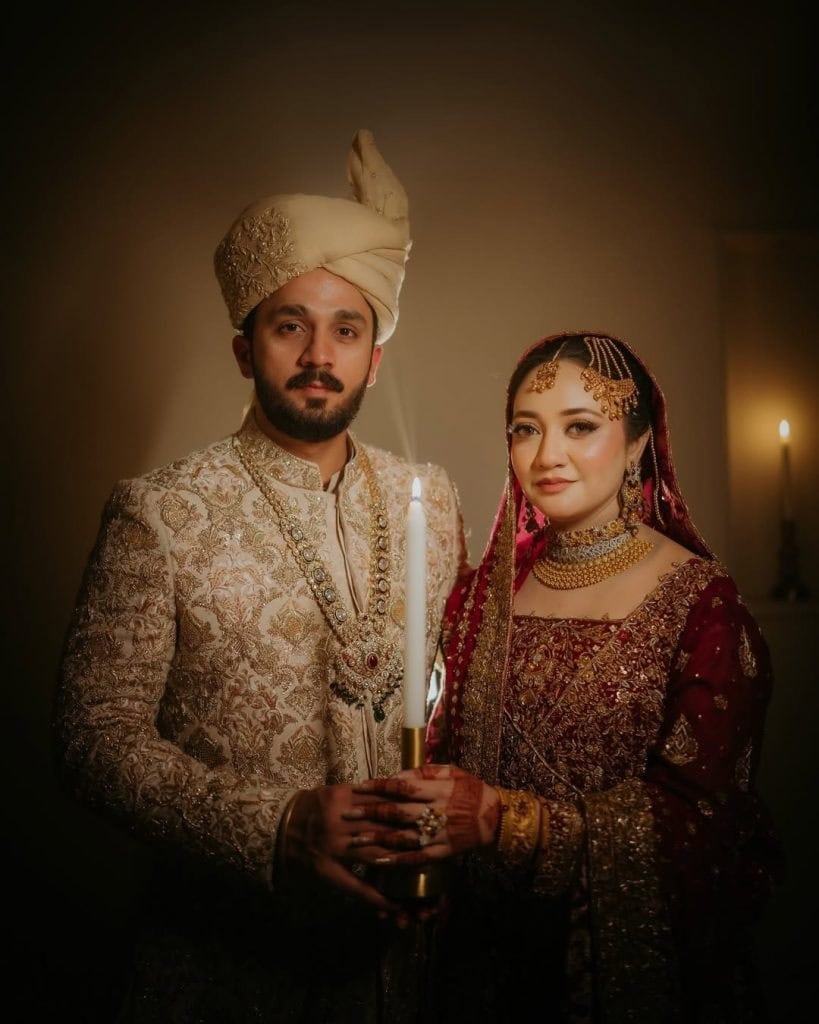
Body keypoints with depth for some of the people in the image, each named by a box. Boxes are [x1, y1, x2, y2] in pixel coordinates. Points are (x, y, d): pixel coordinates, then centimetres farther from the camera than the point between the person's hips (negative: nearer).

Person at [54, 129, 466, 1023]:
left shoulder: (429, 499, 2)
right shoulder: (161, 514, -11)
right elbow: (99, 731, -13)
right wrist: (274, 827, -24)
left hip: (390, 928, 4)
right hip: (225, 941, -3)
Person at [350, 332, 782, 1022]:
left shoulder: (701, 603, -14)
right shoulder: (486, 593, -1)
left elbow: (691, 811, -19)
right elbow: (452, 751, 4)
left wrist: (505, 820, -29)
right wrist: (404, 809, -17)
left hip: (639, 958, -3)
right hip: (494, 945, 4)